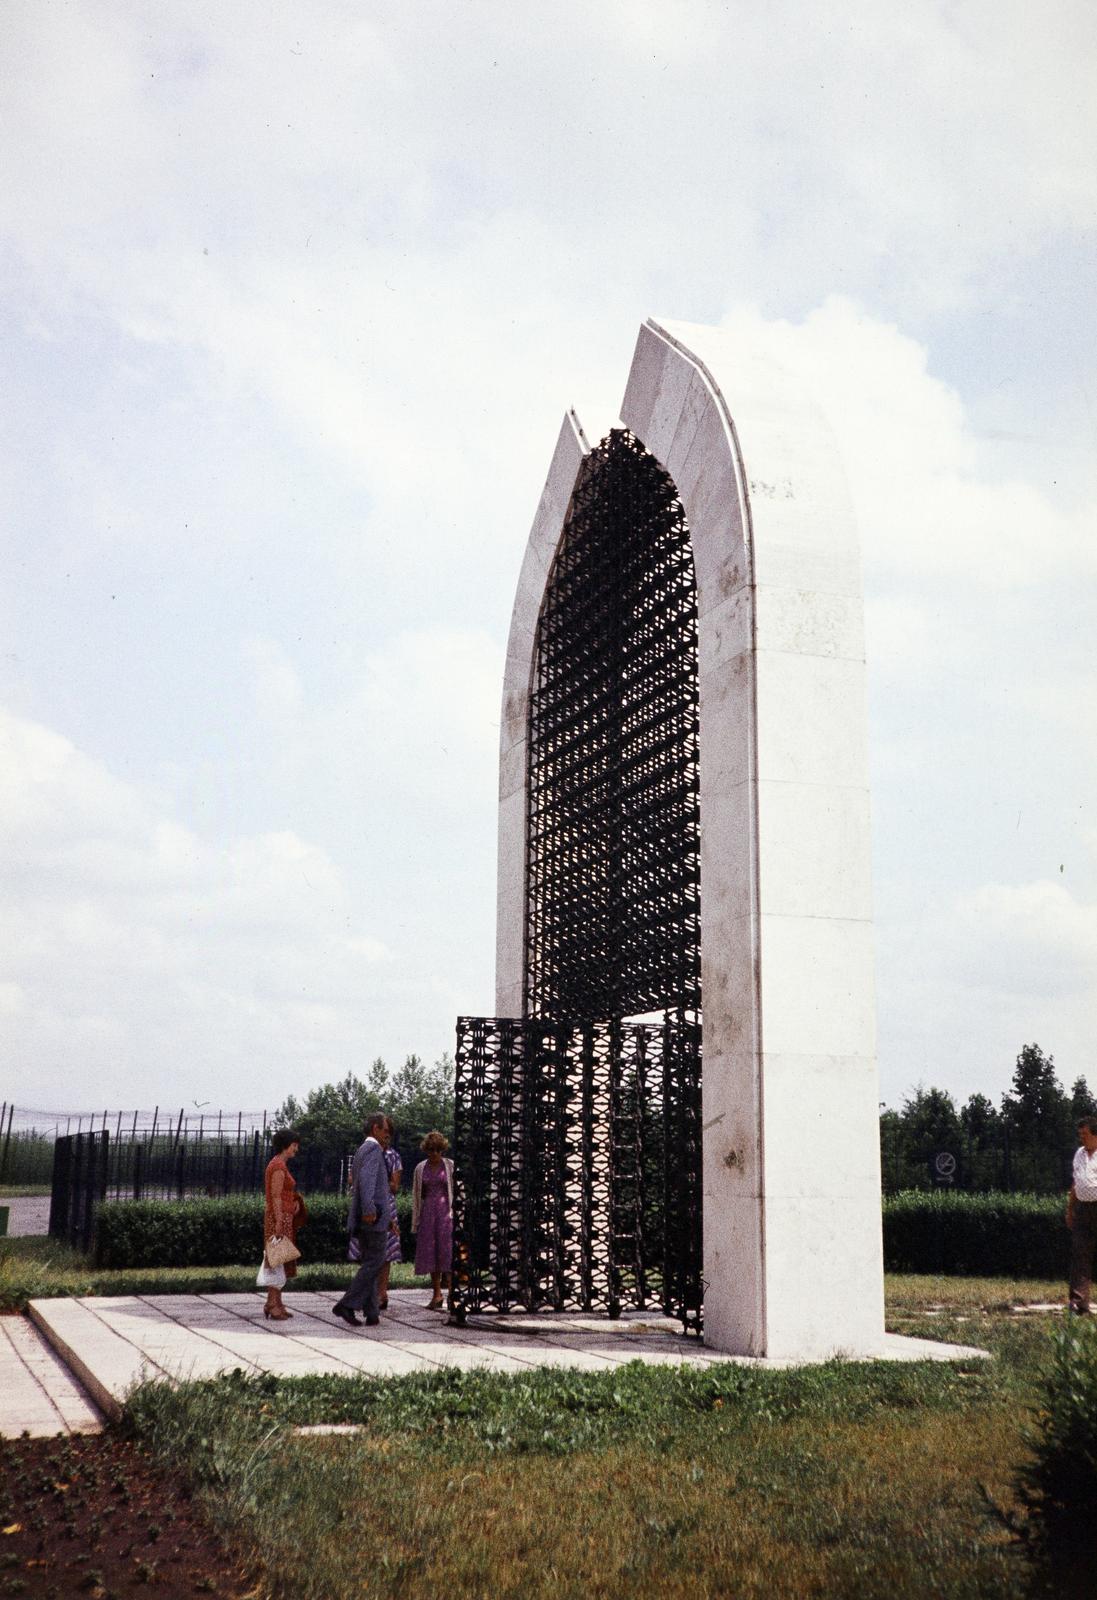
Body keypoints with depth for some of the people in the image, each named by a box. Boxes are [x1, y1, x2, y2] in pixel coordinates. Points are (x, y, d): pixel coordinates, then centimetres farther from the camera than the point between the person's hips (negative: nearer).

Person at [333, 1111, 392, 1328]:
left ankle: (371, 1314, 8)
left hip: (362, 1219, 9)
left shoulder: (360, 1150, 20)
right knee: (374, 1262, -5)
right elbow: (366, 1178, -26)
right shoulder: (373, 1149, -10)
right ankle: (347, 1304, -10)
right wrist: (369, 1209, -31)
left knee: (370, 1263, 9)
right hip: (374, 1217, -9)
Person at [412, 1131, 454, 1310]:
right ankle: (436, 1293, 12)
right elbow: (416, 1195, 13)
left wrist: (455, 1214, -7)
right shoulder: (420, 1168, 9)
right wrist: (415, 1221, 10)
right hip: (427, 1212, 3)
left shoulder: (450, 1166, 1)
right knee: (429, 1251, 4)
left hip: (445, 1210, -3)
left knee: (446, 1249, -9)